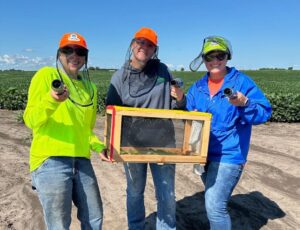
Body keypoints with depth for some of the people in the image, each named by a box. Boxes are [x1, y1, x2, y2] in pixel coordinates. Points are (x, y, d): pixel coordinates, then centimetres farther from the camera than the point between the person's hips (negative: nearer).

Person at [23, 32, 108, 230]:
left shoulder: (90, 87, 14)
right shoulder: (46, 75, -3)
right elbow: (30, 120, -9)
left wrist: (98, 147, 6)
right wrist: (51, 101, -27)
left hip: (81, 160, 6)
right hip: (51, 160, -6)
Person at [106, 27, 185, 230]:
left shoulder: (162, 70, -1)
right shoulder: (120, 77, -4)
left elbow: (176, 107, 6)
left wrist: (179, 99, -17)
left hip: (163, 144, 0)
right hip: (132, 145, 0)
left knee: (167, 196, 10)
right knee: (135, 193, 19)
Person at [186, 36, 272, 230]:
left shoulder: (242, 81, -9)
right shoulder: (197, 87, 7)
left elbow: (265, 112, -11)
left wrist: (244, 103, -29)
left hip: (228, 155, -6)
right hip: (203, 154, 6)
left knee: (214, 206, -10)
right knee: (215, 202, 23)